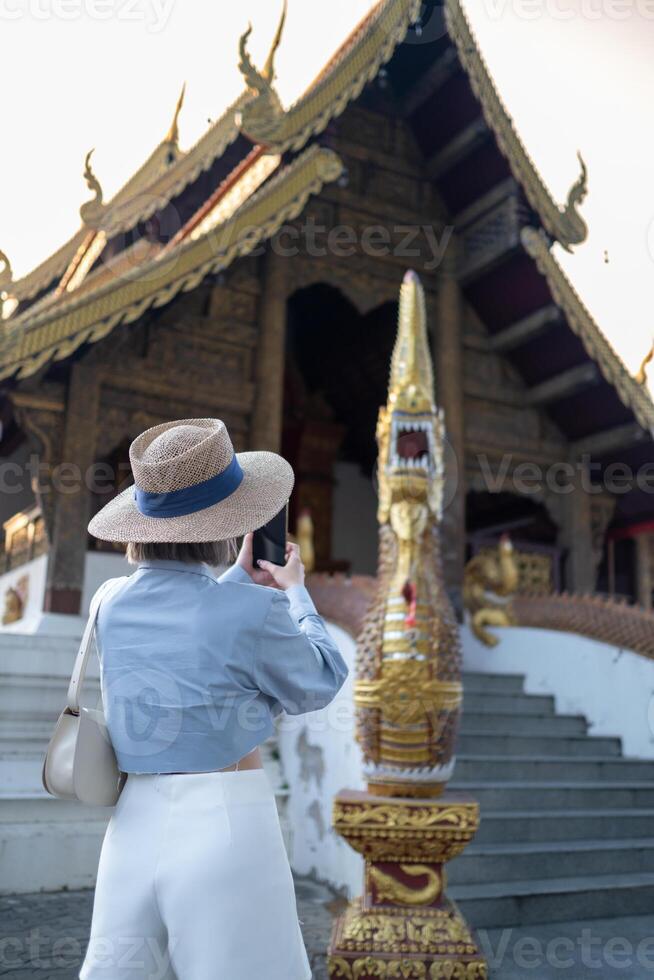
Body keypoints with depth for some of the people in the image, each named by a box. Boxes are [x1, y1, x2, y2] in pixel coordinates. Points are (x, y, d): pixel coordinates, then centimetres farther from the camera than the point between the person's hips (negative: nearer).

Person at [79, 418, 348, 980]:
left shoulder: (113, 606, 2)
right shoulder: (256, 610, -14)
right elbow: (319, 686, 3)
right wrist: (296, 593, 16)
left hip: (134, 823, 5)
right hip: (226, 824, -5)